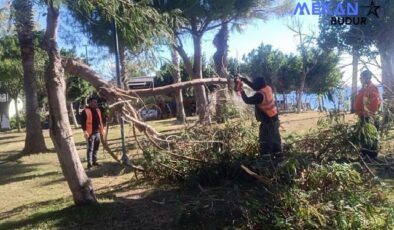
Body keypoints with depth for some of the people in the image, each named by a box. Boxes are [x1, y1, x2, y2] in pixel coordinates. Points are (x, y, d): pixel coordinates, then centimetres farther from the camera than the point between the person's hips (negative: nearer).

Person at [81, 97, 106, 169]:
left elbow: (101, 120, 21)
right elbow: (82, 122, -12)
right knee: (90, 148, -6)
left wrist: (102, 129, 17)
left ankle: (94, 161, 24)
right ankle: (89, 163, -2)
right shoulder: (85, 111, -9)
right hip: (90, 133, -7)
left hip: (97, 132, 7)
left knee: (96, 148, 14)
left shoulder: (98, 110, 15)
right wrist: (85, 131, -17)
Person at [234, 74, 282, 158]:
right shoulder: (268, 88, 0)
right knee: (275, 137, 19)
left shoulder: (260, 95, -26)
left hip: (267, 120, -9)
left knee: (265, 140, 4)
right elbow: (254, 86, 12)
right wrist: (243, 79, 11)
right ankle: (278, 154, 32)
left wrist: (241, 90, -7)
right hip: (274, 118, 9)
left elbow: (247, 100, -18)